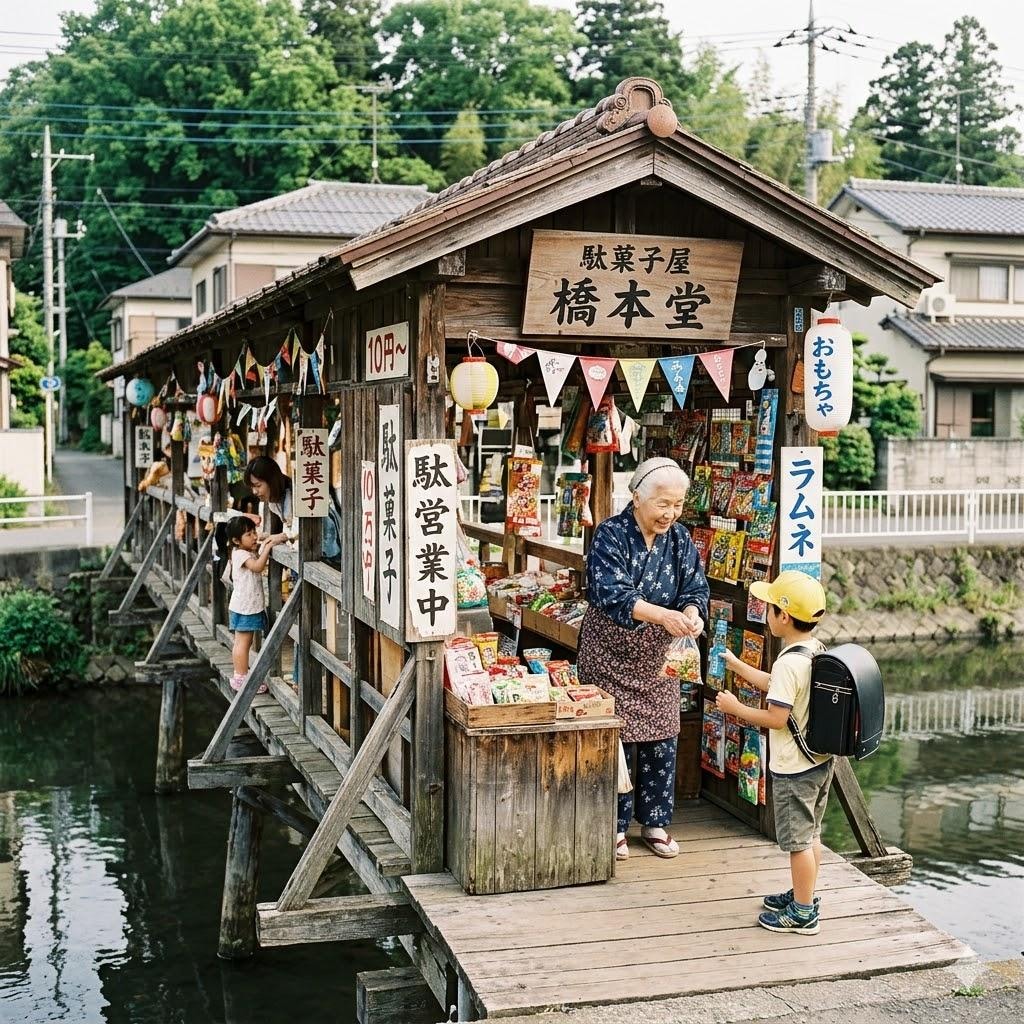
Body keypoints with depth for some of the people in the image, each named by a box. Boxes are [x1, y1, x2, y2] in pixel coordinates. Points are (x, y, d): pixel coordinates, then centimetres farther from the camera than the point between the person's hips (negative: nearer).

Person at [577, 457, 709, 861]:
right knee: (614, 739, 1)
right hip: (611, 657, -5)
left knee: (662, 740, 8)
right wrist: (663, 615, -40)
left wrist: (691, 613, -27)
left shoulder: (680, 539, 1)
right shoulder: (611, 535, -16)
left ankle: (655, 822, 24)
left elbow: (695, 589, -2)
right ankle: (614, 826, 15)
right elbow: (611, 594, -28)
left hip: (658, 658, 5)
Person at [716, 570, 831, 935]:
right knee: (810, 833, 20)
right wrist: (735, 664, 20)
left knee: (797, 839, 3)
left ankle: (802, 913, 13)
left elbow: (776, 718, -24)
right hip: (821, 759, 9)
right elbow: (775, 685, 16)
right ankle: (802, 895, 34)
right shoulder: (817, 651, 4)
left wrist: (735, 708, -11)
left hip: (795, 767, -9)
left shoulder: (789, 662, -26)